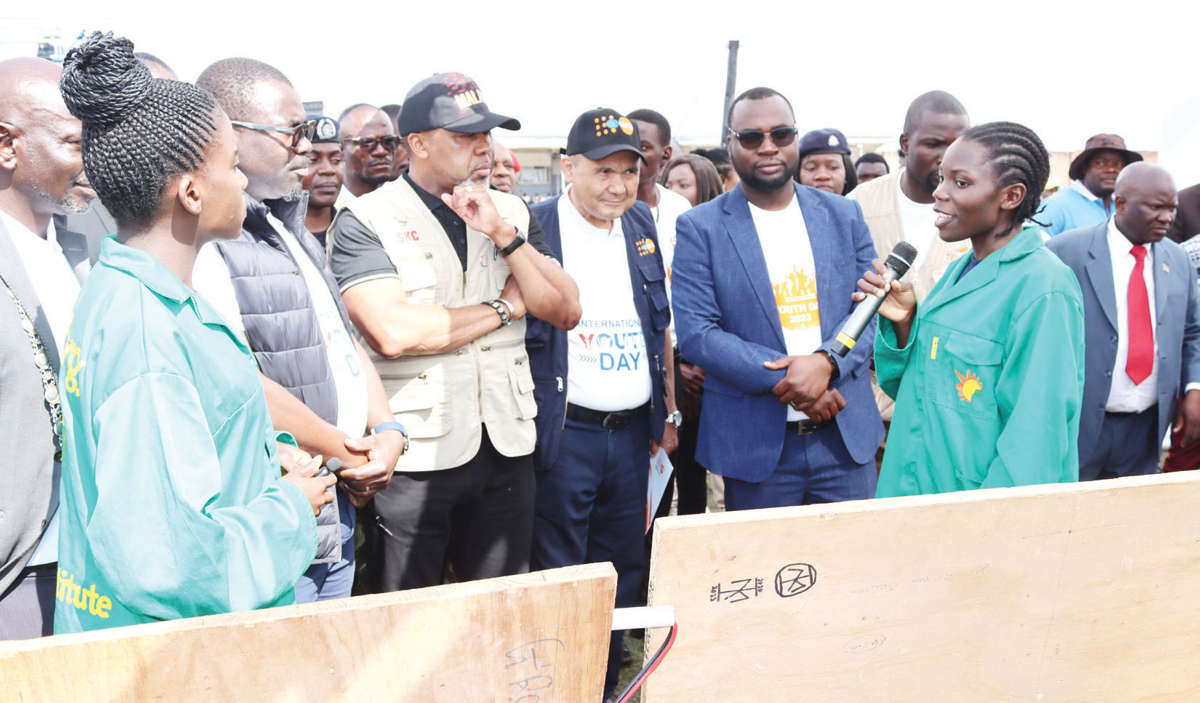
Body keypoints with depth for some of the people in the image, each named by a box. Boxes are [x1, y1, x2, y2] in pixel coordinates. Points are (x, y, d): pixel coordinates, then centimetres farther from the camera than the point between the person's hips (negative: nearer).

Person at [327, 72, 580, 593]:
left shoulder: (511, 212, 8)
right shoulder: (365, 221, -8)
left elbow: (566, 312, 3)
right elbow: (393, 332, -22)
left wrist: (504, 235, -11)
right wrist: (504, 307, -9)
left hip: (508, 451, 5)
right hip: (415, 457, -4)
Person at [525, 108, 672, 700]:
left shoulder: (643, 226, 11)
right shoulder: (531, 227, -7)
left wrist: (664, 413, 16)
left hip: (632, 431, 6)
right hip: (562, 431, -5)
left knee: (622, 574, 14)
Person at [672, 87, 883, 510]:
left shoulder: (843, 215, 7)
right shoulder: (700, 228, -2)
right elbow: (695, 333, -10)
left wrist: (825, 361, -16)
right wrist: (785, 379, -18)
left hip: (847, 436, 3)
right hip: (754, 444, -2)